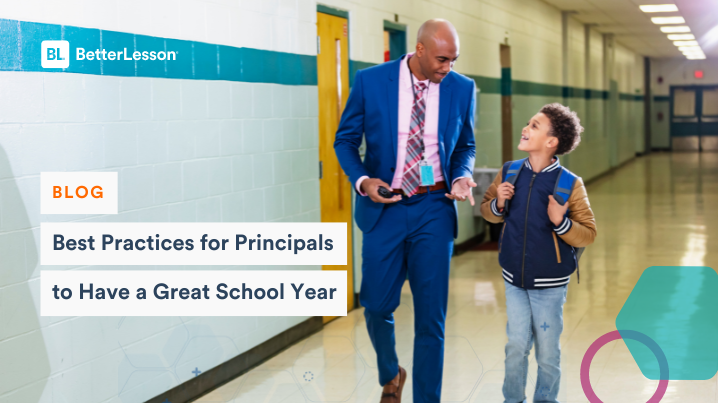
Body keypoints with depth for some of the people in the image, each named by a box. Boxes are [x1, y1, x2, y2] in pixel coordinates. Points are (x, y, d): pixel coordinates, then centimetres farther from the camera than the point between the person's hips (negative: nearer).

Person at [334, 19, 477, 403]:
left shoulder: (462, 89, -1)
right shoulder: (370, 81, -7)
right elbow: (345, 139, 2)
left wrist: (462, 176, -8)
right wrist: (362, 180, -15)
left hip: (434, 210, 0)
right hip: (384, 207, 0)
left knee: (431, 317, 2)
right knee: (377, 305, 9)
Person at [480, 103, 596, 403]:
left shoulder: (570, 184, -14)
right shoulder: (509, 172, -4)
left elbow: (588, 234, -11)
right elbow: (487, 210, 10)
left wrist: (560, 222, -28)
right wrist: (498, 204, -12)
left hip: (549, 284, -2)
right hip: (514, 279, 3)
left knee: (548, 353, 10)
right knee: (516, 346, 10)